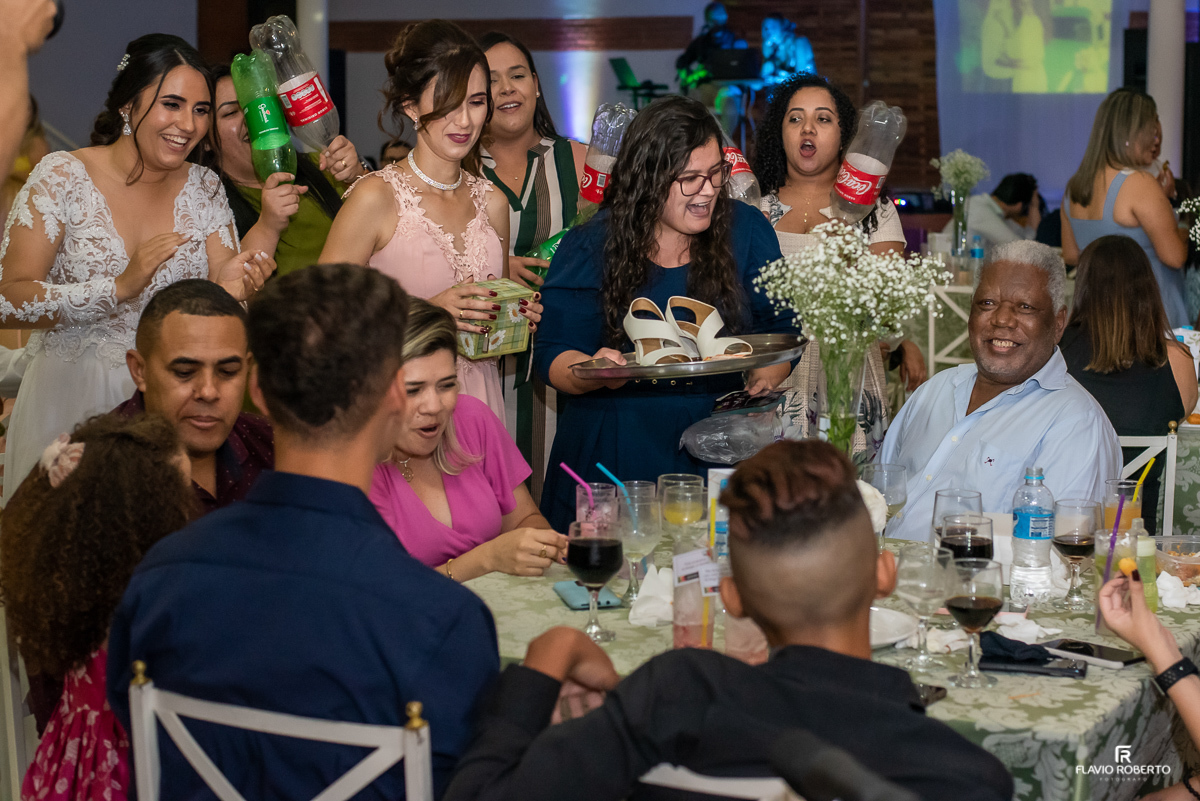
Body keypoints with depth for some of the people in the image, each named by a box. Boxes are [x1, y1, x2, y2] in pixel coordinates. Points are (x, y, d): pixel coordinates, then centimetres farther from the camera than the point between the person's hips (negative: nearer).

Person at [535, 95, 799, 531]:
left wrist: (766, 377, -13)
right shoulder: (589, 248, -2)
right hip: (616, 456, -1)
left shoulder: (746, 231, 4)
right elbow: (553, 356, -3)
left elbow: (780, 330, 8)